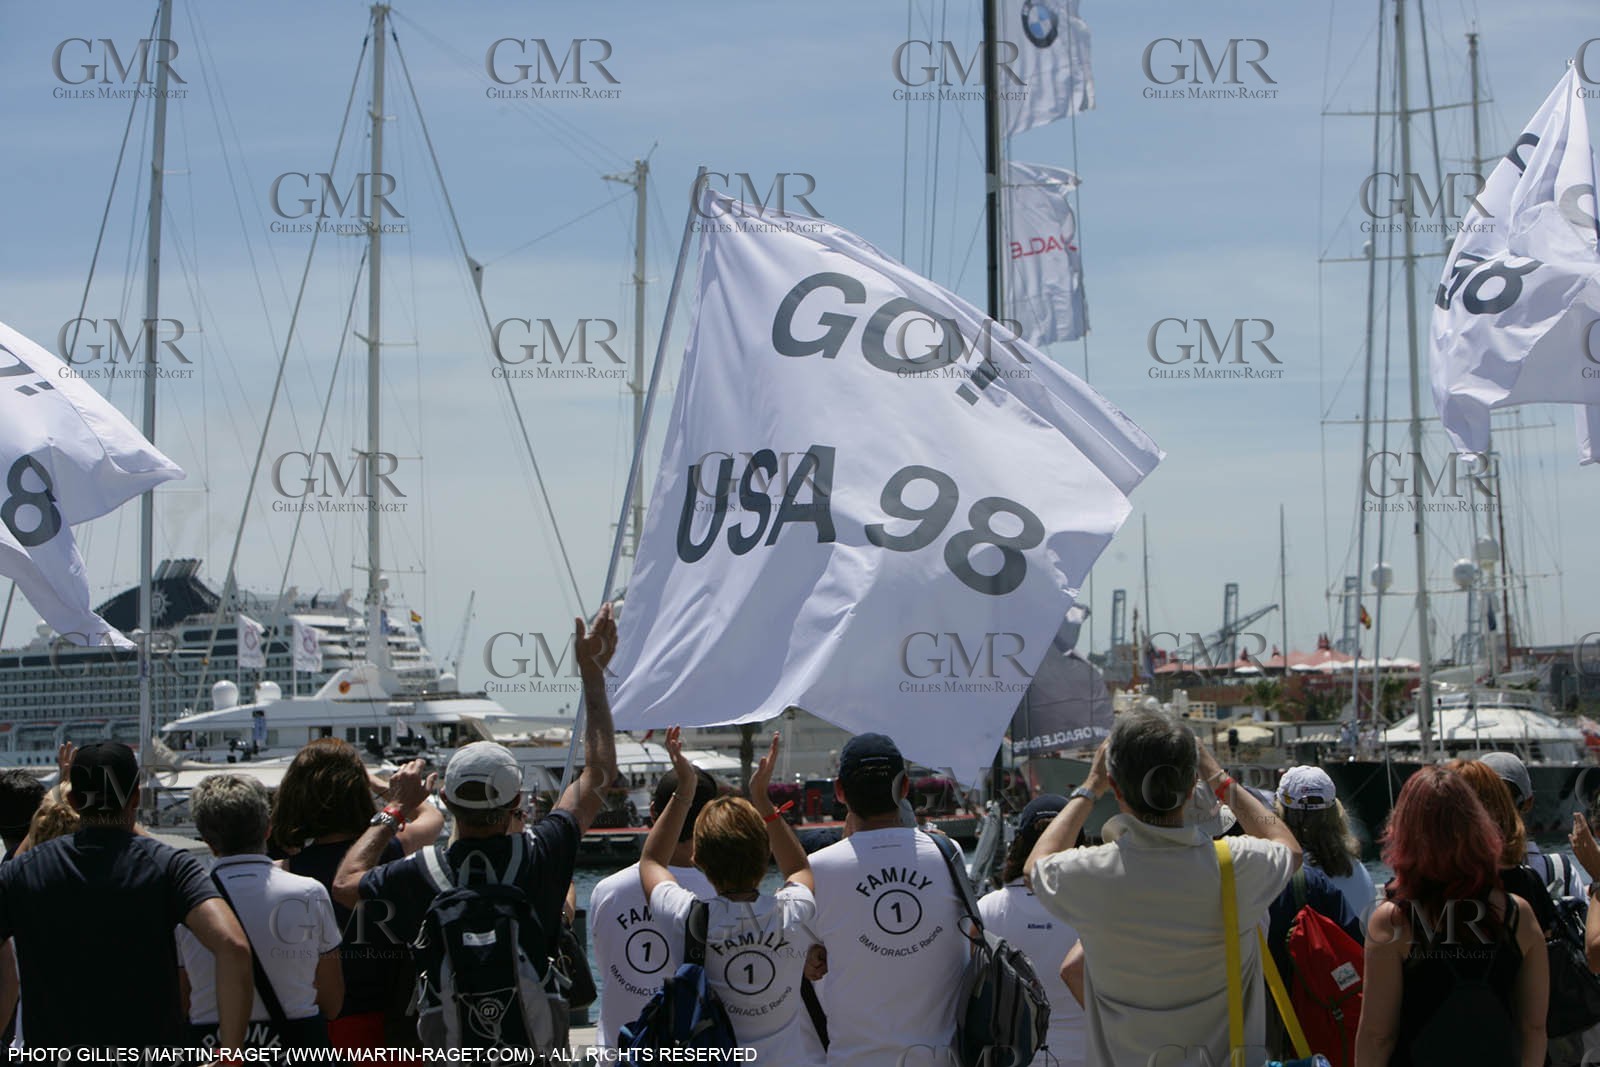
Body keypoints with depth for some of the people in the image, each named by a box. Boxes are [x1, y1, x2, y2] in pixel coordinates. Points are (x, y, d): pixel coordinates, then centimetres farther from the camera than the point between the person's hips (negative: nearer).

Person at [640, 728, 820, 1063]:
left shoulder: (691, 919, -18)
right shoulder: (792, 914, -15)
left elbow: (651, 862, 4)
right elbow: (799, 869, 12)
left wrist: (684, 791, 6)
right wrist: (762, 797, 11)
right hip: (794, 1059, 2)